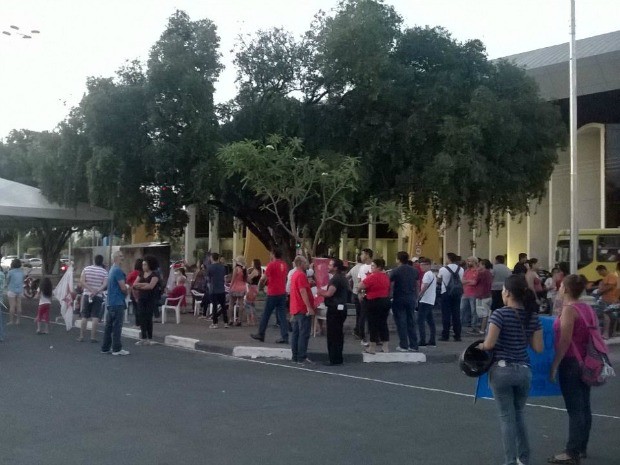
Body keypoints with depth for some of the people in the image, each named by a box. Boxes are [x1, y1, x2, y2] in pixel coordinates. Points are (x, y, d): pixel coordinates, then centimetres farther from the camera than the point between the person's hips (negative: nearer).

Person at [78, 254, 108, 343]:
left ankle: (81, 336, 11)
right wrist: (96, 291, -19)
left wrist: (91, 289, -12)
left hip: (87, 295, 2)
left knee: (84, 316, 9)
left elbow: (82, 281, -7)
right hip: (98, 296, -2)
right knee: (95, 317, -2)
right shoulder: (104, 272, -2)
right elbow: (104, 285, -14)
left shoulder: (86, 269, 3)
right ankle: (93, 337, -4)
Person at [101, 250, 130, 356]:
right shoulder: (118, 271, -15)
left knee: (109, 326, 11)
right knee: (117, 326, -5)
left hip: (110, 302, 9)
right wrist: (127, 291, 4)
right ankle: (117, 349, -2)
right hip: (118, 302, -9)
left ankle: (105, 348, 16)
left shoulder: (111, 270, 16)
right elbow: (123, 288, -18)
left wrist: (126, 288, 9)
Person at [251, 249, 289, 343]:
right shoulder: (284, 265, 9)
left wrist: (260, 284, 8)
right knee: (282, 316, 4)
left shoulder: (272, 265, -11)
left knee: (266, 315, 6)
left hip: (273, 294, -6)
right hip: (282, 293, 6)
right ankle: (284, 337, -1)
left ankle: (260, 335, 16)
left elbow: (264, 278, -12)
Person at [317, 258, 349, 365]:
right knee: (338, 334, 13)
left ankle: (334, 359, -2)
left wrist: (320, 292, -4)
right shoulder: (343, 278, 15)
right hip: (341, 308, 10)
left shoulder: (336, 278, -16)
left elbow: (329, 293, -21)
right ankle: (338, 358, 17)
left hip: (334, 309, -10)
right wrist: (323, 292, 16)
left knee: (332, 335, -4)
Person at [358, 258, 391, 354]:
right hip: (386, 301, 7)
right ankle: (385, 347, 14)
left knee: (373, 324, 1)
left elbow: (361, 286, -19)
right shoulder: (386, 276, 7)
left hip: (374, 302, -7)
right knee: (383, 323, 11)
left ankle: (372, 347, 4)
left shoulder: (373, 276, -17)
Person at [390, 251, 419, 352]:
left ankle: (403, 345, 1)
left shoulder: (395, 271, -9)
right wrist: (416, 297, 19)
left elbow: (389, 284, -10)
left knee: (401, 322, 1)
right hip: (411, 299, 5)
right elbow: (416, 285, 12)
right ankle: (413, 345, 11)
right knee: (411, 322, 10)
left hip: (399, 299, -5)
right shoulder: (414, 271, 7)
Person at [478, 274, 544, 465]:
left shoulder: (500, 314, -13)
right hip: (524, 371, 4)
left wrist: (480, 346, 3)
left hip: (502, 370, -4)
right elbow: (538, 348, 1)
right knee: (519, 414, 20)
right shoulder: (533, 316, 2)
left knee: (507, 417, 5)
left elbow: (489, 344, -18)